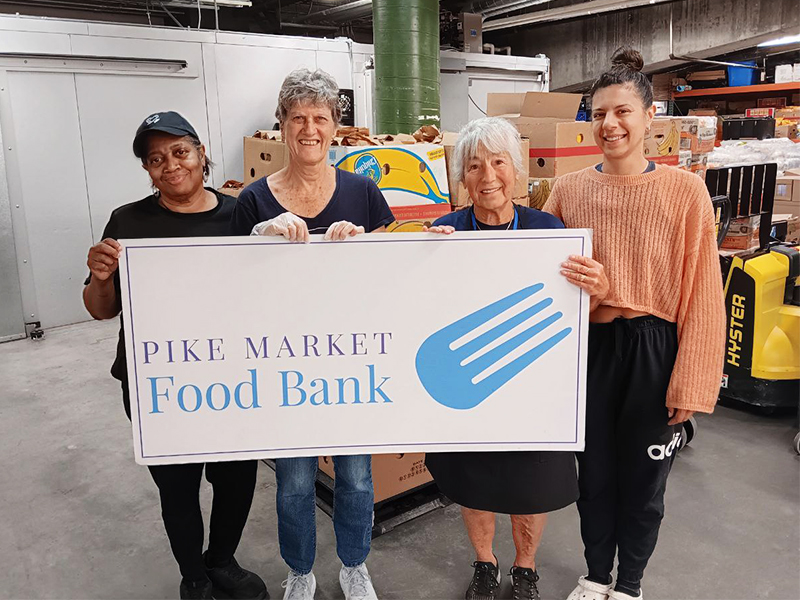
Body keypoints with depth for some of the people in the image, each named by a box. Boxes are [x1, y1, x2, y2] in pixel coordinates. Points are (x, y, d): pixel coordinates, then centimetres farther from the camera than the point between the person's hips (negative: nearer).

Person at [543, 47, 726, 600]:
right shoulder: (568, 190, 0)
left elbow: (702, 294, -7)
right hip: (589, 345, 2)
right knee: (594, 470, 17)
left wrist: (691, 384, -7)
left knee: (643, 475, 14)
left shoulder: (685, 190, -8)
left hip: (653, 348, -2)